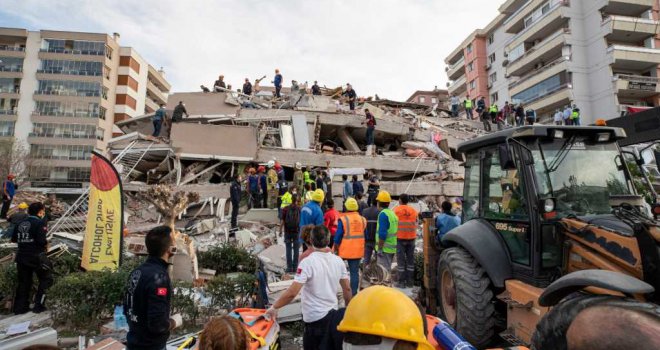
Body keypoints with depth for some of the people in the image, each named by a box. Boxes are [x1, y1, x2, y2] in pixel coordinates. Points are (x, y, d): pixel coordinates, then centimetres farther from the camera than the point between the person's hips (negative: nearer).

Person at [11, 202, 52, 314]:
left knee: (23, 282, 17)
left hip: (21, 256, 7)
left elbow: (13, 239, 12)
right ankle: (39, 305, 6)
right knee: (46, 279, 8)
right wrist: (46, 244, -1)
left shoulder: (21, 223, 8)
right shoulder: (40, 222, -13)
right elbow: (41, 240, -21)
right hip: (36, 256, -7)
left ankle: (20, 308, 22)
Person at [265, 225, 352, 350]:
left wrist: (274, 308, -10)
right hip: (333, 313, 5)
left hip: (315, 317, -5)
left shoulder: (307, 262, -20)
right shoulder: (338, 261, -3)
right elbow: (347, 289, 5)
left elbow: (292, 293, -23)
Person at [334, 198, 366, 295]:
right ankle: (353, 293, 11)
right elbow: (365, 235, 10)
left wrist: (336, 249, 2)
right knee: (355, 272, 8)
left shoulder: (343, 219, -13)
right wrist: (362, 249, 21)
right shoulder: (363, 220, 1)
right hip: (358, 251, 3)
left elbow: (338, 237, -10)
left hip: (344, 250, -3)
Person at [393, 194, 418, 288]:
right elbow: (416, 224, 10)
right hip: (411, 238, 4)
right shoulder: (413, 210, 5)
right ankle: (409, 281, 17)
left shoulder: (396, 210, -7)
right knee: (410, 259, 11)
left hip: (400, 238, -4)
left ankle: (401, 282, 3)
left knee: (401, 260, 1)